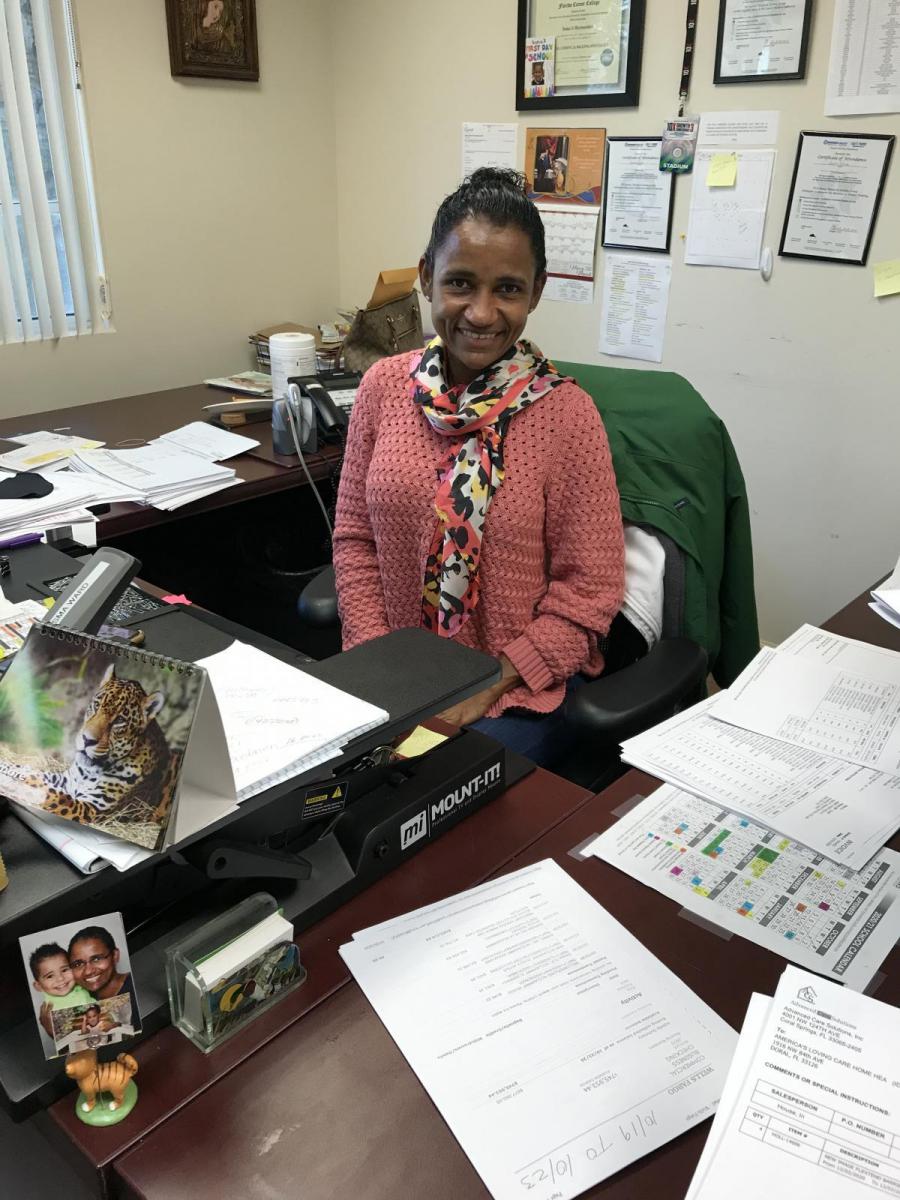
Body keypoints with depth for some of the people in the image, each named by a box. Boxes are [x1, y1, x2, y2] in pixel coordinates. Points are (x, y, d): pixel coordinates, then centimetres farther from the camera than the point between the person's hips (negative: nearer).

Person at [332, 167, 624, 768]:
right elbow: (355, 537, 5)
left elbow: (589, 589, -9)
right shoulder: (385, 385, 0)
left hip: (522, 686, -3)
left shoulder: (567, 413, -12)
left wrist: (489, 686, -15)